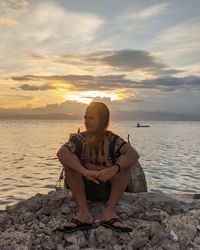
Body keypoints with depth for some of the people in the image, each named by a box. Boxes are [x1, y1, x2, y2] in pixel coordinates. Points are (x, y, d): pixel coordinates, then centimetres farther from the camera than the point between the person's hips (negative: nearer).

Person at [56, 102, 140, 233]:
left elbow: (134, 154, -26)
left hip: (108, 189, 0)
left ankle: (110, 212, -26)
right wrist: (84, 171, -45)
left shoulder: (113, 140, -7)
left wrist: (114, 168, -45)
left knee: (126, 161, -23)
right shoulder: (78, 139, -6)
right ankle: (84, 213, -28)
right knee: (69, 159, -23)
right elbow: (61, 153, -29)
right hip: (84, 188, 1)